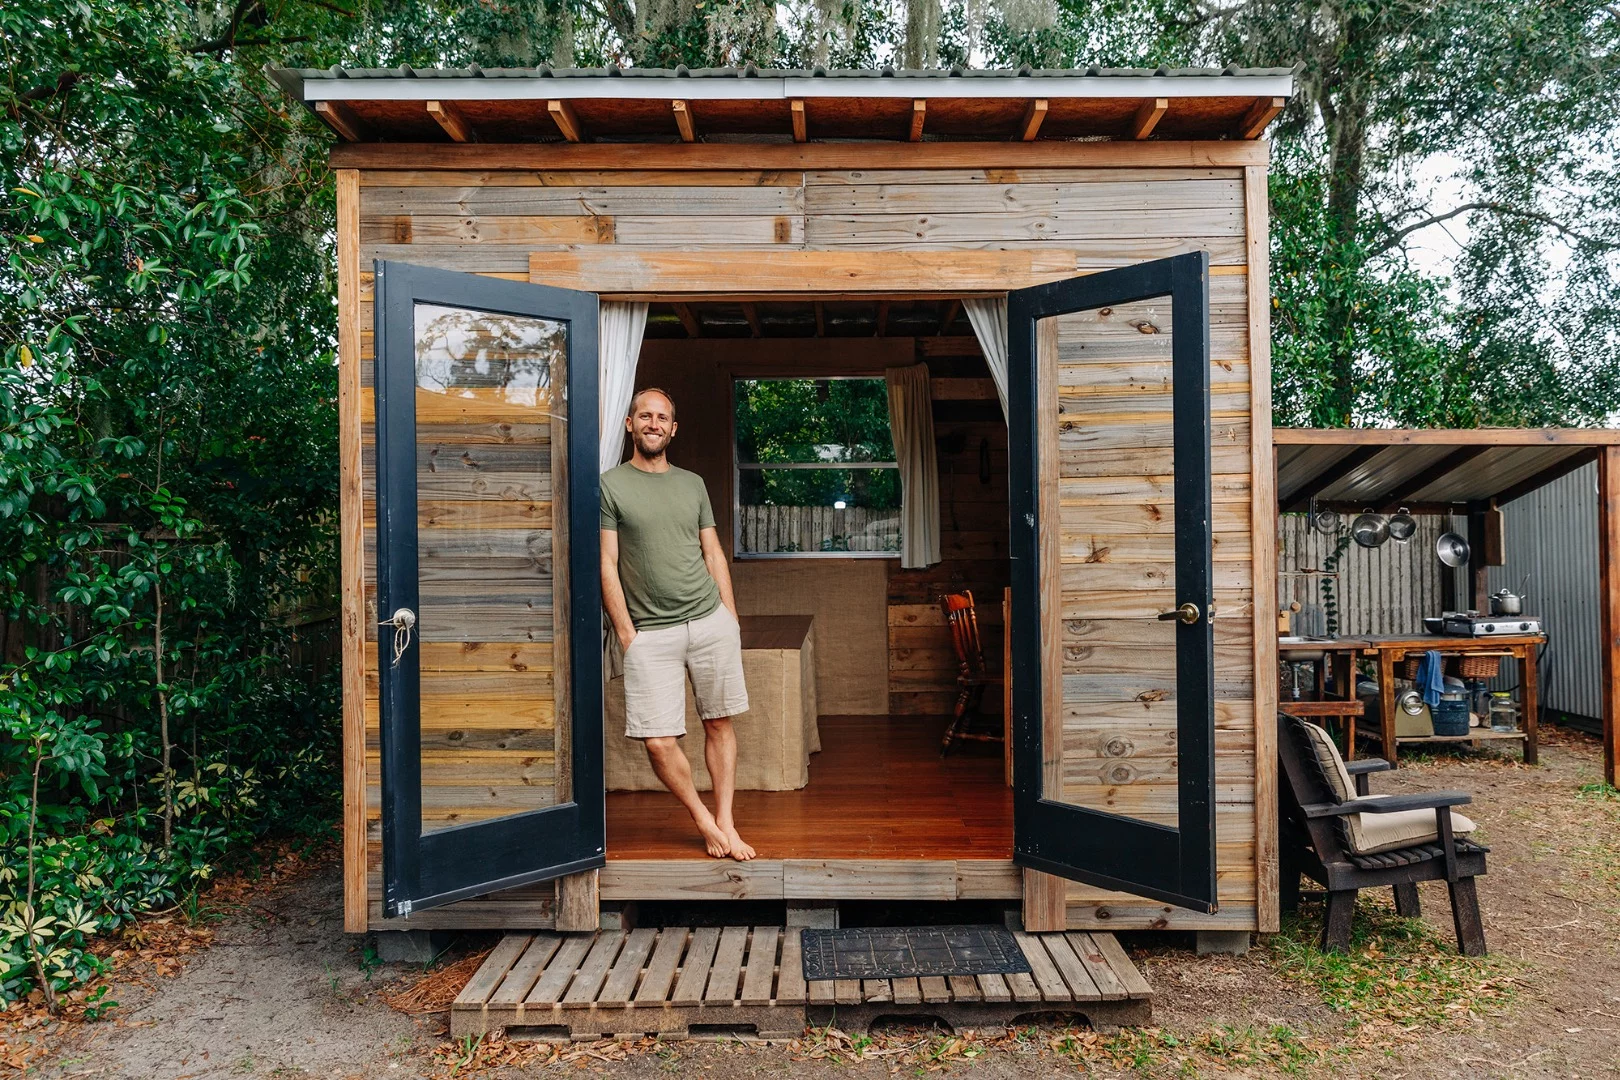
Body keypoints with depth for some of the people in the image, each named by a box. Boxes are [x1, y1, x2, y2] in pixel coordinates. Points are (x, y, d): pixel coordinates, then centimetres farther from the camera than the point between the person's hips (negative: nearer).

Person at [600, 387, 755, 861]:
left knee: (719, 724, 6)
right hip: (649, 632, -3)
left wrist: (730, 618, 8)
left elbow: (713, 554, 14)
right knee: (658, 741, -7)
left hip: (710, 621, 3)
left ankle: (726, 823, 18)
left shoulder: (693, 483, 13)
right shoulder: (610, 485, 1)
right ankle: (703, 820, 14)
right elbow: (607, 565, -3)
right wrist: (626, 634, -8)